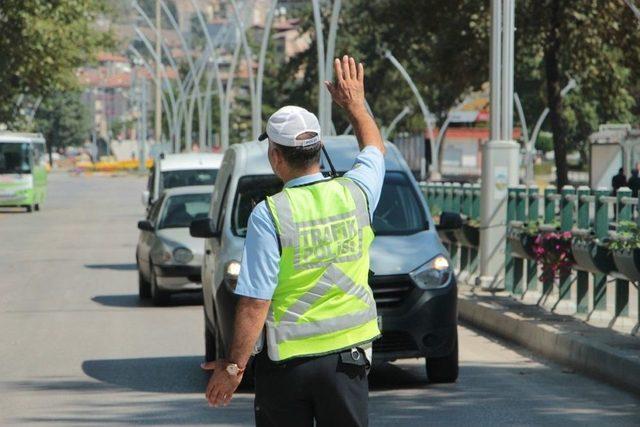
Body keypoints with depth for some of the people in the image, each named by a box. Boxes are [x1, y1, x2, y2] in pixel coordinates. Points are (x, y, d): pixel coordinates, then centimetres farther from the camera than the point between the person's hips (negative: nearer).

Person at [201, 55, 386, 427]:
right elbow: (375, 147, 22)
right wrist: (355, 103, 36)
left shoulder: (269, 215, -14)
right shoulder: (355, 193, -3)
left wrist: (234, 366, -8)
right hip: (347, 358, 3)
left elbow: (255, 302, -15)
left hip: (286, 362, -3)